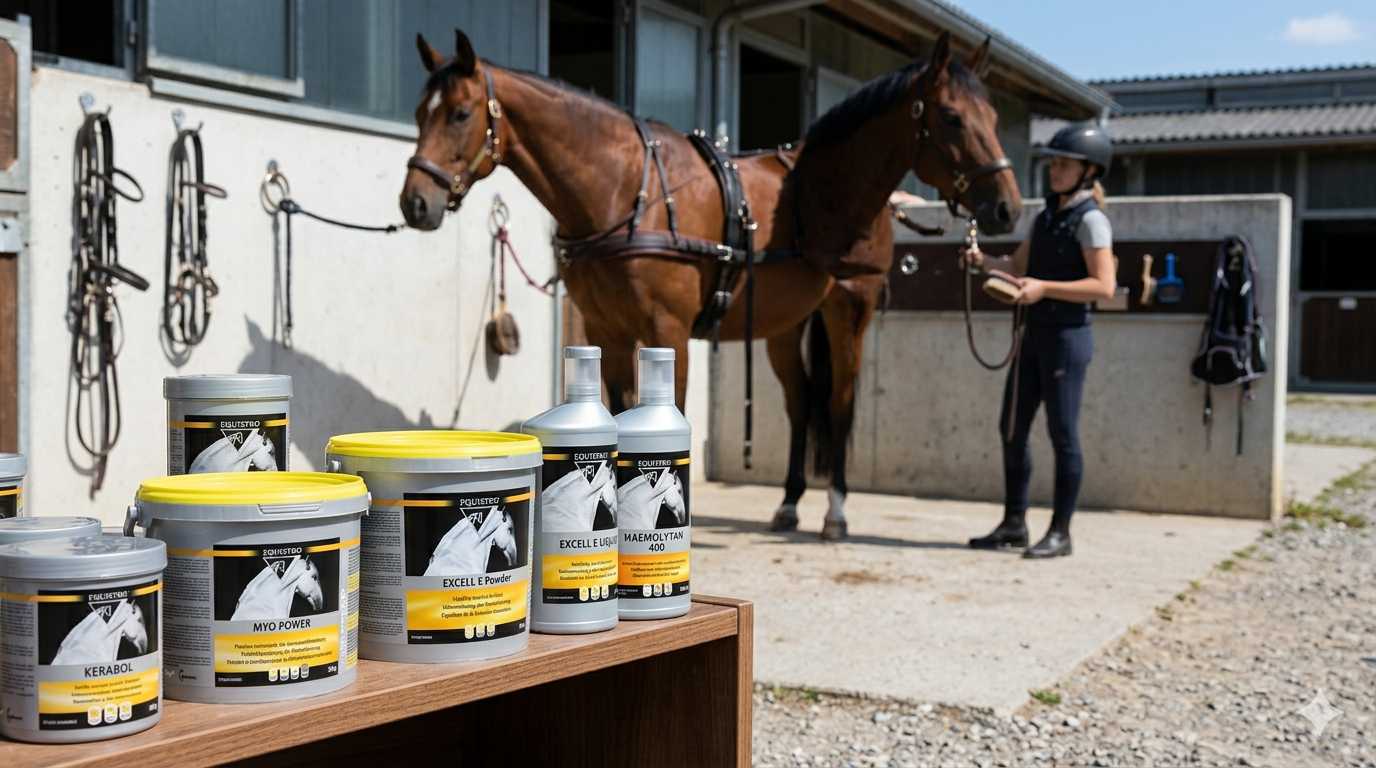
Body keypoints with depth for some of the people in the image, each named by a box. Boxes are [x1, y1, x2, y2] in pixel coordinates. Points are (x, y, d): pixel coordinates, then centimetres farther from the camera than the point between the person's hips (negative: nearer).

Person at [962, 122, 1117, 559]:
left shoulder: (1090, 219, -10)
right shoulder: (1047, 215, 14)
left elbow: (1104, 286, -18)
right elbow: (1018, 266, 17)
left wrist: (1044, 287, -24)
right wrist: (984, 261, -2)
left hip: (1067, 335, -8)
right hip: (1034, 333, 8)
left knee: (1062, 433, -2)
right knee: (1012, 429, 10)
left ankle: (1060, 533, 6)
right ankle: (1014, 524, 20)